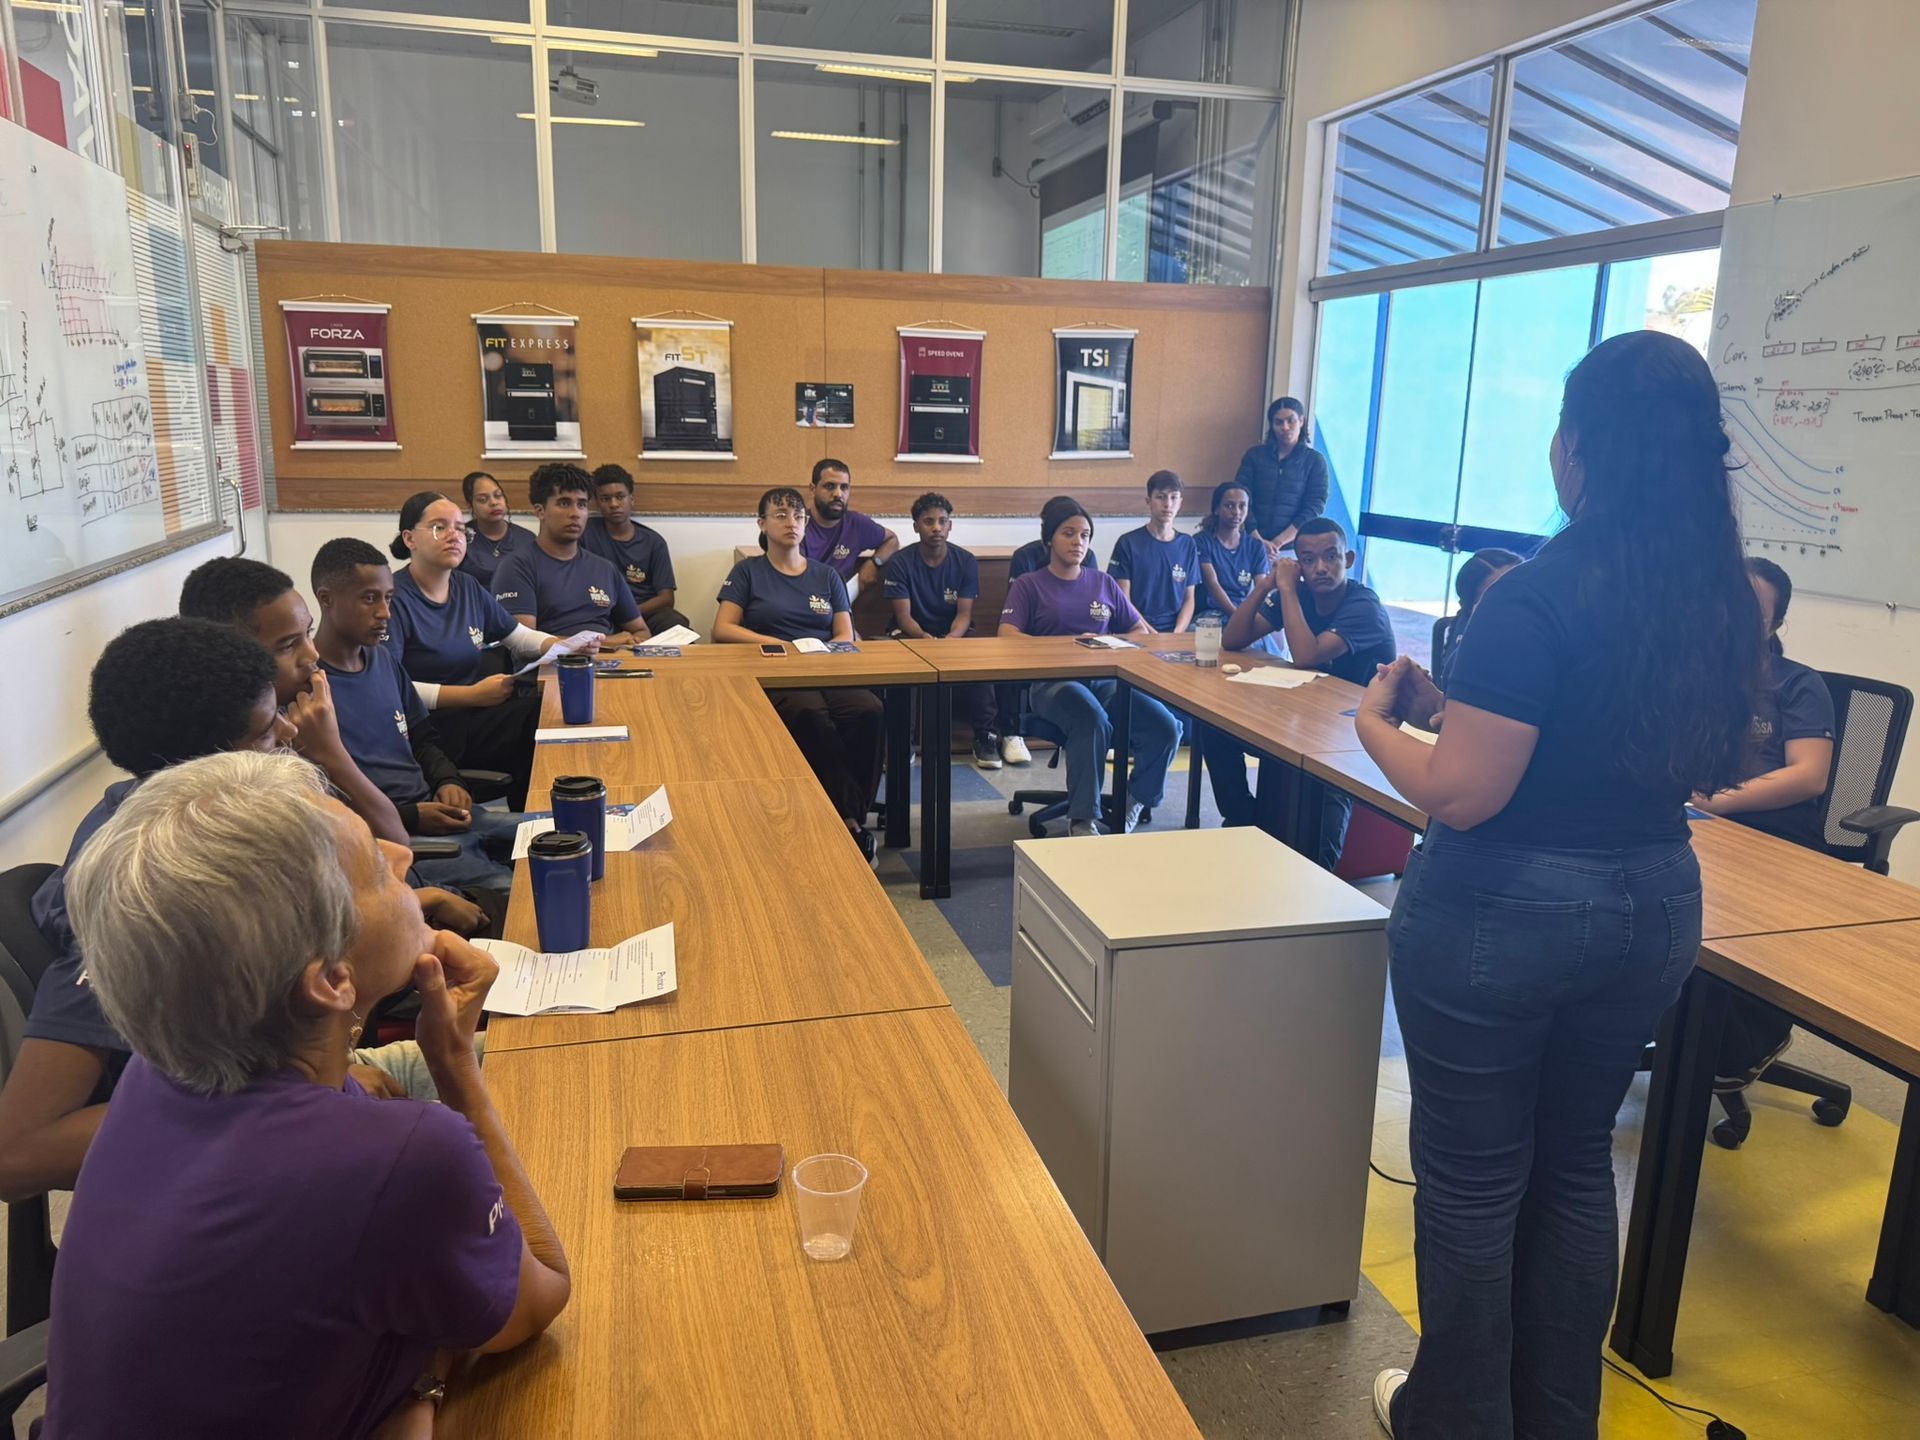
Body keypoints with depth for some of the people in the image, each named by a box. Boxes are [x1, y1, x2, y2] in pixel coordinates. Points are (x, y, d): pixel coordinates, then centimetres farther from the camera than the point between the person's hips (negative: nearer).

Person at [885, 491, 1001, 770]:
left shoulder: (966, 563, 0)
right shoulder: (900, 563, -5)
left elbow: (964, 614, -6)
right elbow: (903, 617, -11)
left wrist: (950, 640, -29)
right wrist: (928, 640, -32)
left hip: (955, 637, 1)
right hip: (913, 637, -1)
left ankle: (985, 736, -16)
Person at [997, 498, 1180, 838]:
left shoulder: (1104, 584, 20)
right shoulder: (1029, 585, 10)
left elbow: (1140, 631, 20)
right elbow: (1007, 636, -5)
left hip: (1104, 679, 4)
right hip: (1051, 681, -4)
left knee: (1166, 727, -23)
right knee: (1093, 720, -38)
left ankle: (1135, 800, 3)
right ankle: (1082, 820, -26)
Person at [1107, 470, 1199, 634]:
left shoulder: (1188, 545, 11)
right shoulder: (1128, 543, 1)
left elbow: (1188, 599, 11)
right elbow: (1123, 601, -2)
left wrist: (1177, 633, -7)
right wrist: (1152, 634, -13)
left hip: (1175, 633, 3)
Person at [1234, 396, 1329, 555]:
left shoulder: (1315, 461, 5)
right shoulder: (1254, 455, 8)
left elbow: (1313, 509, -4)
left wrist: (1277, 543, -14)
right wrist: (1258, 541, -14)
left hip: (1293, 549, -1)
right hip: (1252, 546, 1)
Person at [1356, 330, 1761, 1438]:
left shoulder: (1538, 598, -22)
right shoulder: (1730, 600, 0)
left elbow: (1458, 795, -24)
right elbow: (1706, 772, 12)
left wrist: (1378, 721, -4)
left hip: (1503, 915, -7)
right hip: (1655, 908, 7)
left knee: (1474, 1181, 11)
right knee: (1576, 1166, 22)